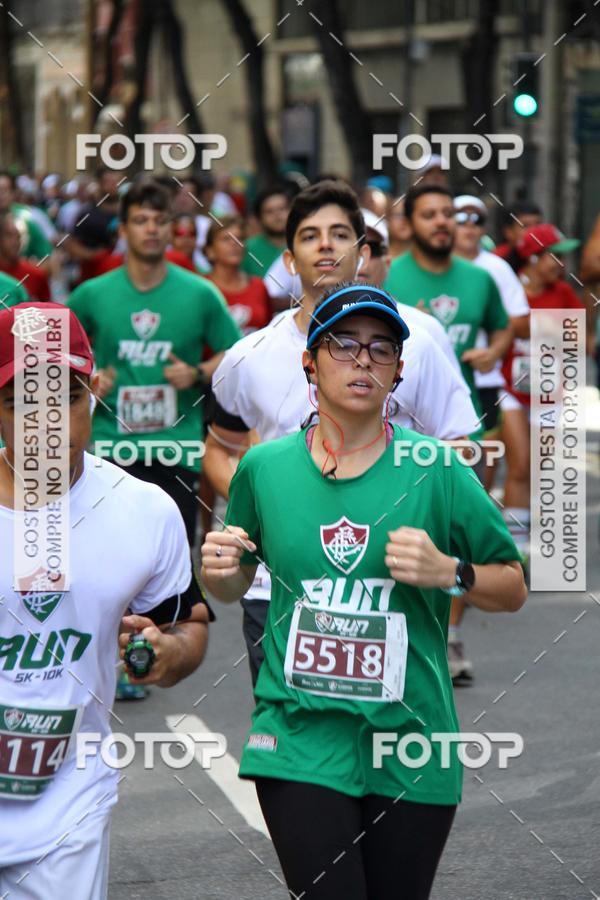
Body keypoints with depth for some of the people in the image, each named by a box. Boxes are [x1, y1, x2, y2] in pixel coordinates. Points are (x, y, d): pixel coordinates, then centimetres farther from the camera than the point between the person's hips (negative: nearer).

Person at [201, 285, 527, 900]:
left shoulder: (435, 469, -1)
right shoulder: (264, 468, 4)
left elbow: (513, 591, 5)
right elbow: (233, 587, 18)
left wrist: (449, 571, -14)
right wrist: (218, 569, -4)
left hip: (409, 745, 0)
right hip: (300, 736, 0)